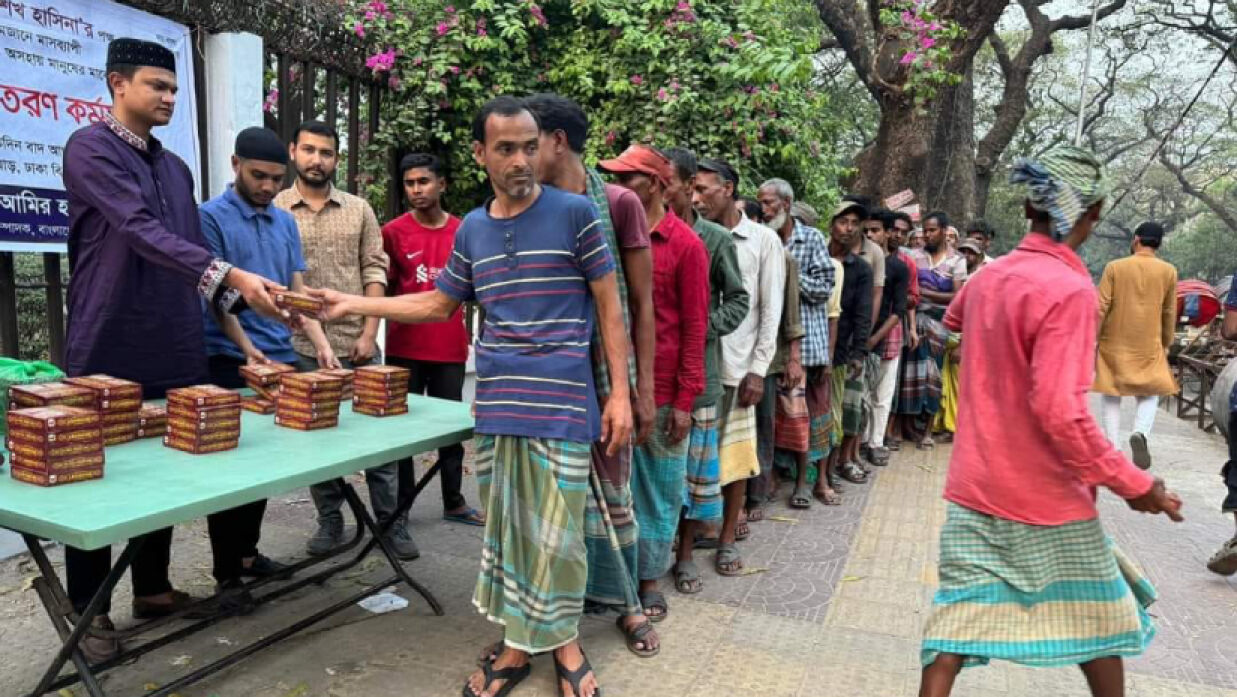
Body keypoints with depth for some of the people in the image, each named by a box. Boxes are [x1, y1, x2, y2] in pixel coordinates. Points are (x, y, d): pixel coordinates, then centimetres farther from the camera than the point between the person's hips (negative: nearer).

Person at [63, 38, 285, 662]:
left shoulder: (176, 168, 15)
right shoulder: (90, 148, -7)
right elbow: (142, 231, -22)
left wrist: (245, 307, 9)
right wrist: (231, 276, -33)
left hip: (176, 354, 7)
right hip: (107, 354, -6)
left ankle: (153, 589, 29)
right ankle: (90, 610, 19)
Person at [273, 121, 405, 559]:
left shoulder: (359, 210, 9)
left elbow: (375, 272, 6)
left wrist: (369, 333, -4)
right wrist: (307, 333, -9)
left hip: (357, 345, 1)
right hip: (302, 348, -1)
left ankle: (391, 523, 14)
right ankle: (330, 522, 22)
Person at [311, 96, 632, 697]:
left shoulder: (574, 213, -4)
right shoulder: (471, 230, 9)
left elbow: (609, 309, -2)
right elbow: (438, 304, 21)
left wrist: (620, 393, -7)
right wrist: (356, 304, 16)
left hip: (561, 402, -4)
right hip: (495, 403, 4)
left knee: (555, 532, 2)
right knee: (504, 527, 11)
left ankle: (563, 642, 25)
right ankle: (518, 643, 28)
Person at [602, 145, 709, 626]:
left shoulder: (685, 244, -5)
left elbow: (695, 326, -6)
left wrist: (685, 400, -9)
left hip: (662, 391, -4)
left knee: (658, 488, 9)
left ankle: (650, 579, 23)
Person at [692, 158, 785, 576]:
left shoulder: (763, 240, 2)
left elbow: (771, 311, 0)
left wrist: (759, 369, -7)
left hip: (736, 366, -1)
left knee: (735, 455, 6)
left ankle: (727, 540, 20)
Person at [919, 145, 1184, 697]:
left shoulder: (987, 278, 3)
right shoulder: (1069, 289, -20)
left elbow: (953, 320, 28)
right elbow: (1059, 412, -27)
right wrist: (1134, 484, -17)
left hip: (975, 484, 6)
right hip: (1045, 494, -5)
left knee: (962, 614, 8)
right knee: (1099, 612, 19)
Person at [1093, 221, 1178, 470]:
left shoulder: (1114, 267, -5)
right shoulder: (1168, 271, 1)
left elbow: (1101, 307, -8)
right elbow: (1169, 313, 8)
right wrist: (1166, 343, 21)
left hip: (1114, 343, -1)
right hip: (1149, 345, 1)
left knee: (1111, 394, 9)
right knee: (1149, 393, 14)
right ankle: (1140, 433, -12)